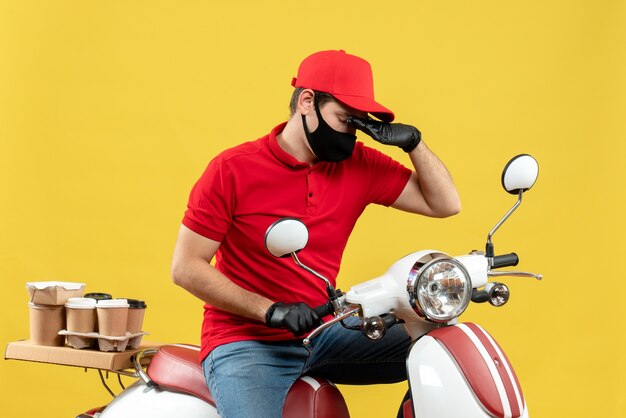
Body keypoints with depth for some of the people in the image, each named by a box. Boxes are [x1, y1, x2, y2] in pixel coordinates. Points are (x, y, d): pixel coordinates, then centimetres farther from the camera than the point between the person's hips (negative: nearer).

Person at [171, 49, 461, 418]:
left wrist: (412, 141, -8)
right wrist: (270, 311, -17)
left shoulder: (360, 164, 3)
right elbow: (186, 267, -9)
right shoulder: (232, 170, -8)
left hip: (324, 332, 5)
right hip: (247, 342, -5)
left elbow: (444, 204, 7)